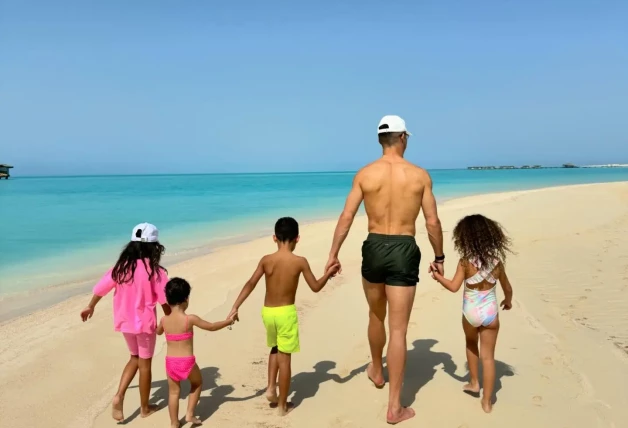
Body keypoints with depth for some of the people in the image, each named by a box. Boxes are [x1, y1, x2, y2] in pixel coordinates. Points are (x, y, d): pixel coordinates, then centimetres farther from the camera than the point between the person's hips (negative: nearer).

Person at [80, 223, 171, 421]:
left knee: (135, 358, 24)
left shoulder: (122, 266, -3)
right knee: (145, 364, 11)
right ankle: (145, 407, 25)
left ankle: (119, 396, 8)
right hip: (145, 322, -5)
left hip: (125, 322, 5)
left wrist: (90, 307, 23)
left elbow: (102, 287, 6)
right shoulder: (154, 270, -17)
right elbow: (164, 299, -16)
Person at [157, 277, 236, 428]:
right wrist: (228, 321, 11)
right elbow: (211, 327, -3)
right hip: (187, 362, -3)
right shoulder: (190, 319, -14)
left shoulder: (164, 320, -2)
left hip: (170, 362, 3)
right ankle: (190, 414, 22)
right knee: (197, 383, 24)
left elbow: (158, 332, 22)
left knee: (174, 392, 16)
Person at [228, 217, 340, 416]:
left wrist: (235, 307, -3)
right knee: (285, 358, 6)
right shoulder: (300, 262, -11)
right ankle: (282, 404, 16)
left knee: (275, 348, 29)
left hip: (267, 311, 3)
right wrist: (328, 273, 13)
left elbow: (251, 284, -7)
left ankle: (271, 388, 21)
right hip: (286, 312, -3)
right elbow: (316, 287, -3)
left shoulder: (266, 260, -5)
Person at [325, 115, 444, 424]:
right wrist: (439, 257, 11)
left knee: (376, 315, 26)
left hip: (374, 249, 2)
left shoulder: (365, 174, -1)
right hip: (404, 251, -2)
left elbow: (346, 217, -3)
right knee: (398, 330, 2)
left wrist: (334, 253, 5)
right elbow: (432, 222, -1)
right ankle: (394, 408, 8)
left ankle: (377, 372, 48)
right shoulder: (420, 175, -3)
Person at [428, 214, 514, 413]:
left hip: (470, 313, -1)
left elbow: (454, 287, -19)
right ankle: (487, 401, 12)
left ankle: (474, 383, 39)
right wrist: (508, 301, 29)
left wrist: (437, 276, -4)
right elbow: (508, 288, 8)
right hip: (490, 313, 1)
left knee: (471, 344, 29)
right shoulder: (496, 262, -4)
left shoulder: (465, 262, -15)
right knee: (488, 357, 7)